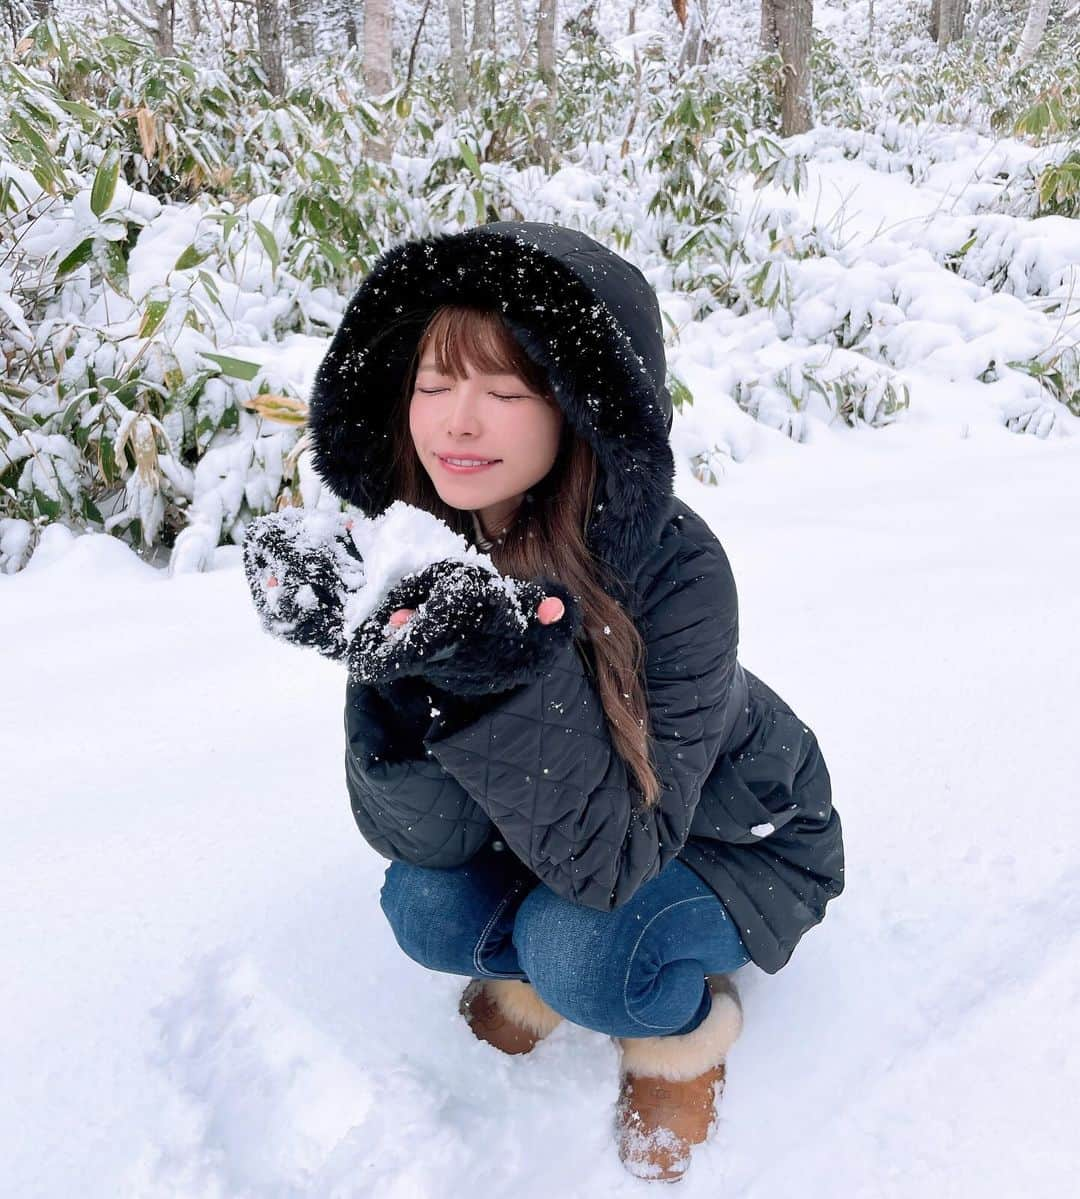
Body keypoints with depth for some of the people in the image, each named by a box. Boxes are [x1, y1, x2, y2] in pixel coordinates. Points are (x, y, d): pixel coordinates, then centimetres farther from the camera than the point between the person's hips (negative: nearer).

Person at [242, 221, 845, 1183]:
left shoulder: (676, 570, -34)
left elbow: (614, 856, -34)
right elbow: (420, 835, -22)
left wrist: (514, 679, -49)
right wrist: (395, 676, -41)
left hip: (734, 836, -3)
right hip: (555, 827, 4)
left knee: (578, 948, -28)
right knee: (425, 907, -20)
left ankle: (691, 1027, 7)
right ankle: (538, 967, 15)